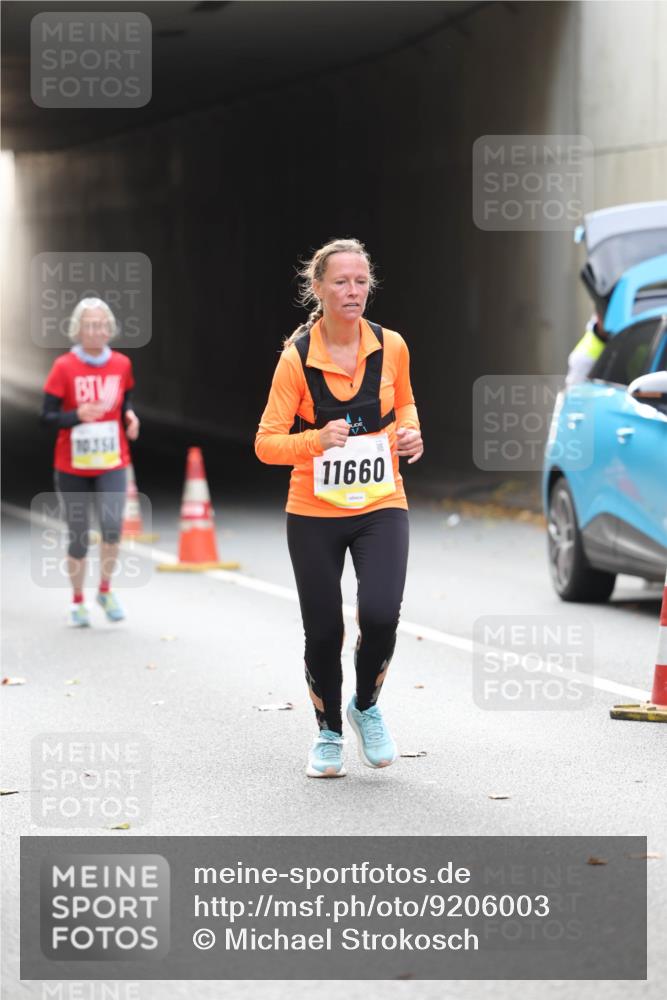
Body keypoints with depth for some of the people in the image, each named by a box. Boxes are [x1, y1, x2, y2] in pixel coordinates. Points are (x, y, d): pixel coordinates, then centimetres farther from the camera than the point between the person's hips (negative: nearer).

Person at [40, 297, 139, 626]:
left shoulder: (122, 364, 2)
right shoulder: (64, 367, -8)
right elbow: (46, 417, -8)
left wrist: (129, 417, -7)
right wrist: (78, 416, -25)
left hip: (112, 463, 1)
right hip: (71, 466, -1)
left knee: (112, 526, -20)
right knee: (77, 537, 5)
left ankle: (105, 590, 4)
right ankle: (77, 602, 26)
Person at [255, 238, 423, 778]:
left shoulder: (391, 347, -3)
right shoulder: (297, 357, -11)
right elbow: (267, 444, -11)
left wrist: (409, 431, -4)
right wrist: (316, 440, -29)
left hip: (381, 508, 1)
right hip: (315, 513, -1)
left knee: (380, 613, -18)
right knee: (323, 632, 2)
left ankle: (366, 706, 12)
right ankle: (329, 732, 28)